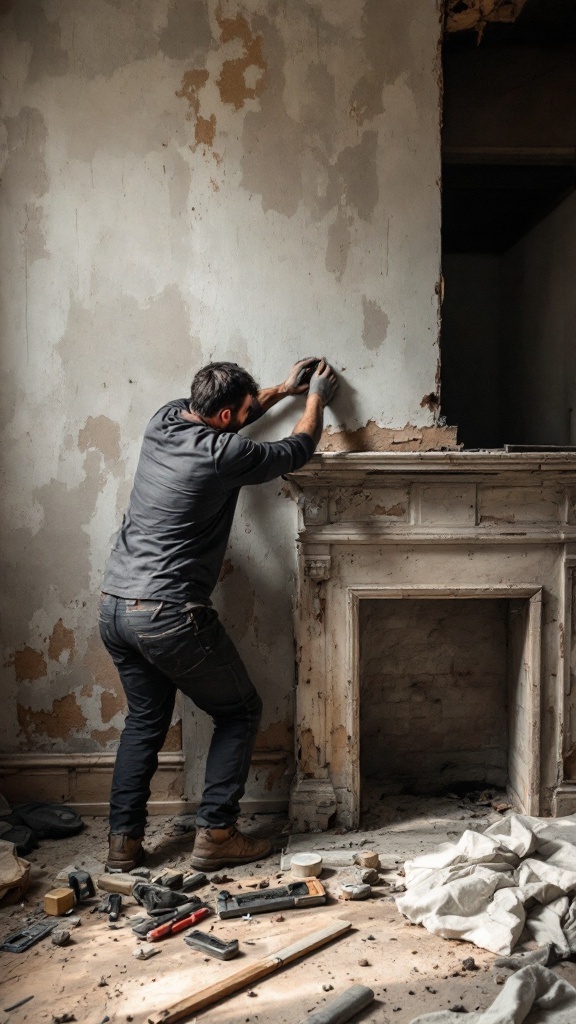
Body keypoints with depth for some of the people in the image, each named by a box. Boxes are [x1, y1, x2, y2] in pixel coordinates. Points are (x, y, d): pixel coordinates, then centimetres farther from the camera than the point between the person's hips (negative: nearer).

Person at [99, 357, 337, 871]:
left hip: (114, 607, 8)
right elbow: (298, 449, 1)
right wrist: (316, 396, 19)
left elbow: (222, 421, 27)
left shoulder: (164, 419, 5)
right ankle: (215, 834, 14)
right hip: (168, 616, -8)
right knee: (240, 712, 11)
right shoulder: (225, 455, -16)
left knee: (145, 718, 23)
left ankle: (123, 840, 25)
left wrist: (284, 390, 30)